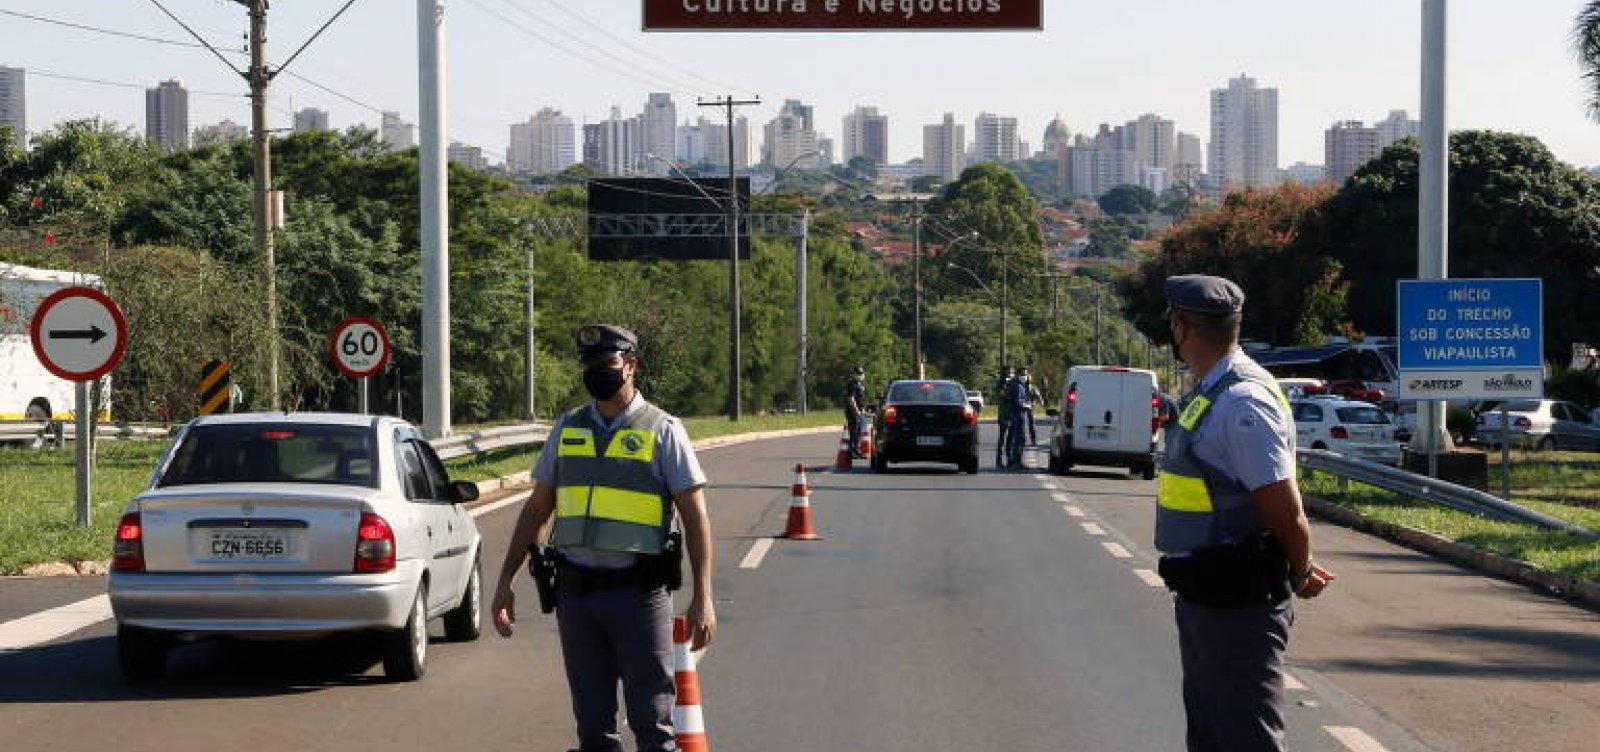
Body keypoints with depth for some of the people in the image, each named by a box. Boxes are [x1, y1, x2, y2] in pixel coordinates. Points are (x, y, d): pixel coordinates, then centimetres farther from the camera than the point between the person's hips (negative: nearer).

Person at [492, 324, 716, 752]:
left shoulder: (662, 431, 0)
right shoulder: (568, 428, 12)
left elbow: (695, 516, -2)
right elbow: (537, 508, 17)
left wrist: (702, 598, -10)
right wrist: (505, 580, 12)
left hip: (639, 592, -4)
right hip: (575, 592, 4)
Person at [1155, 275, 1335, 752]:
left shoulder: (1243, 401, -21)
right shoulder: (1211, 393, 12)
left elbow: (1286, 511, -20)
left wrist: (1301, 575, -4)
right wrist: (1300, 569, 14)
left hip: (1238, 605, -11)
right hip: (1201, 599, 11)